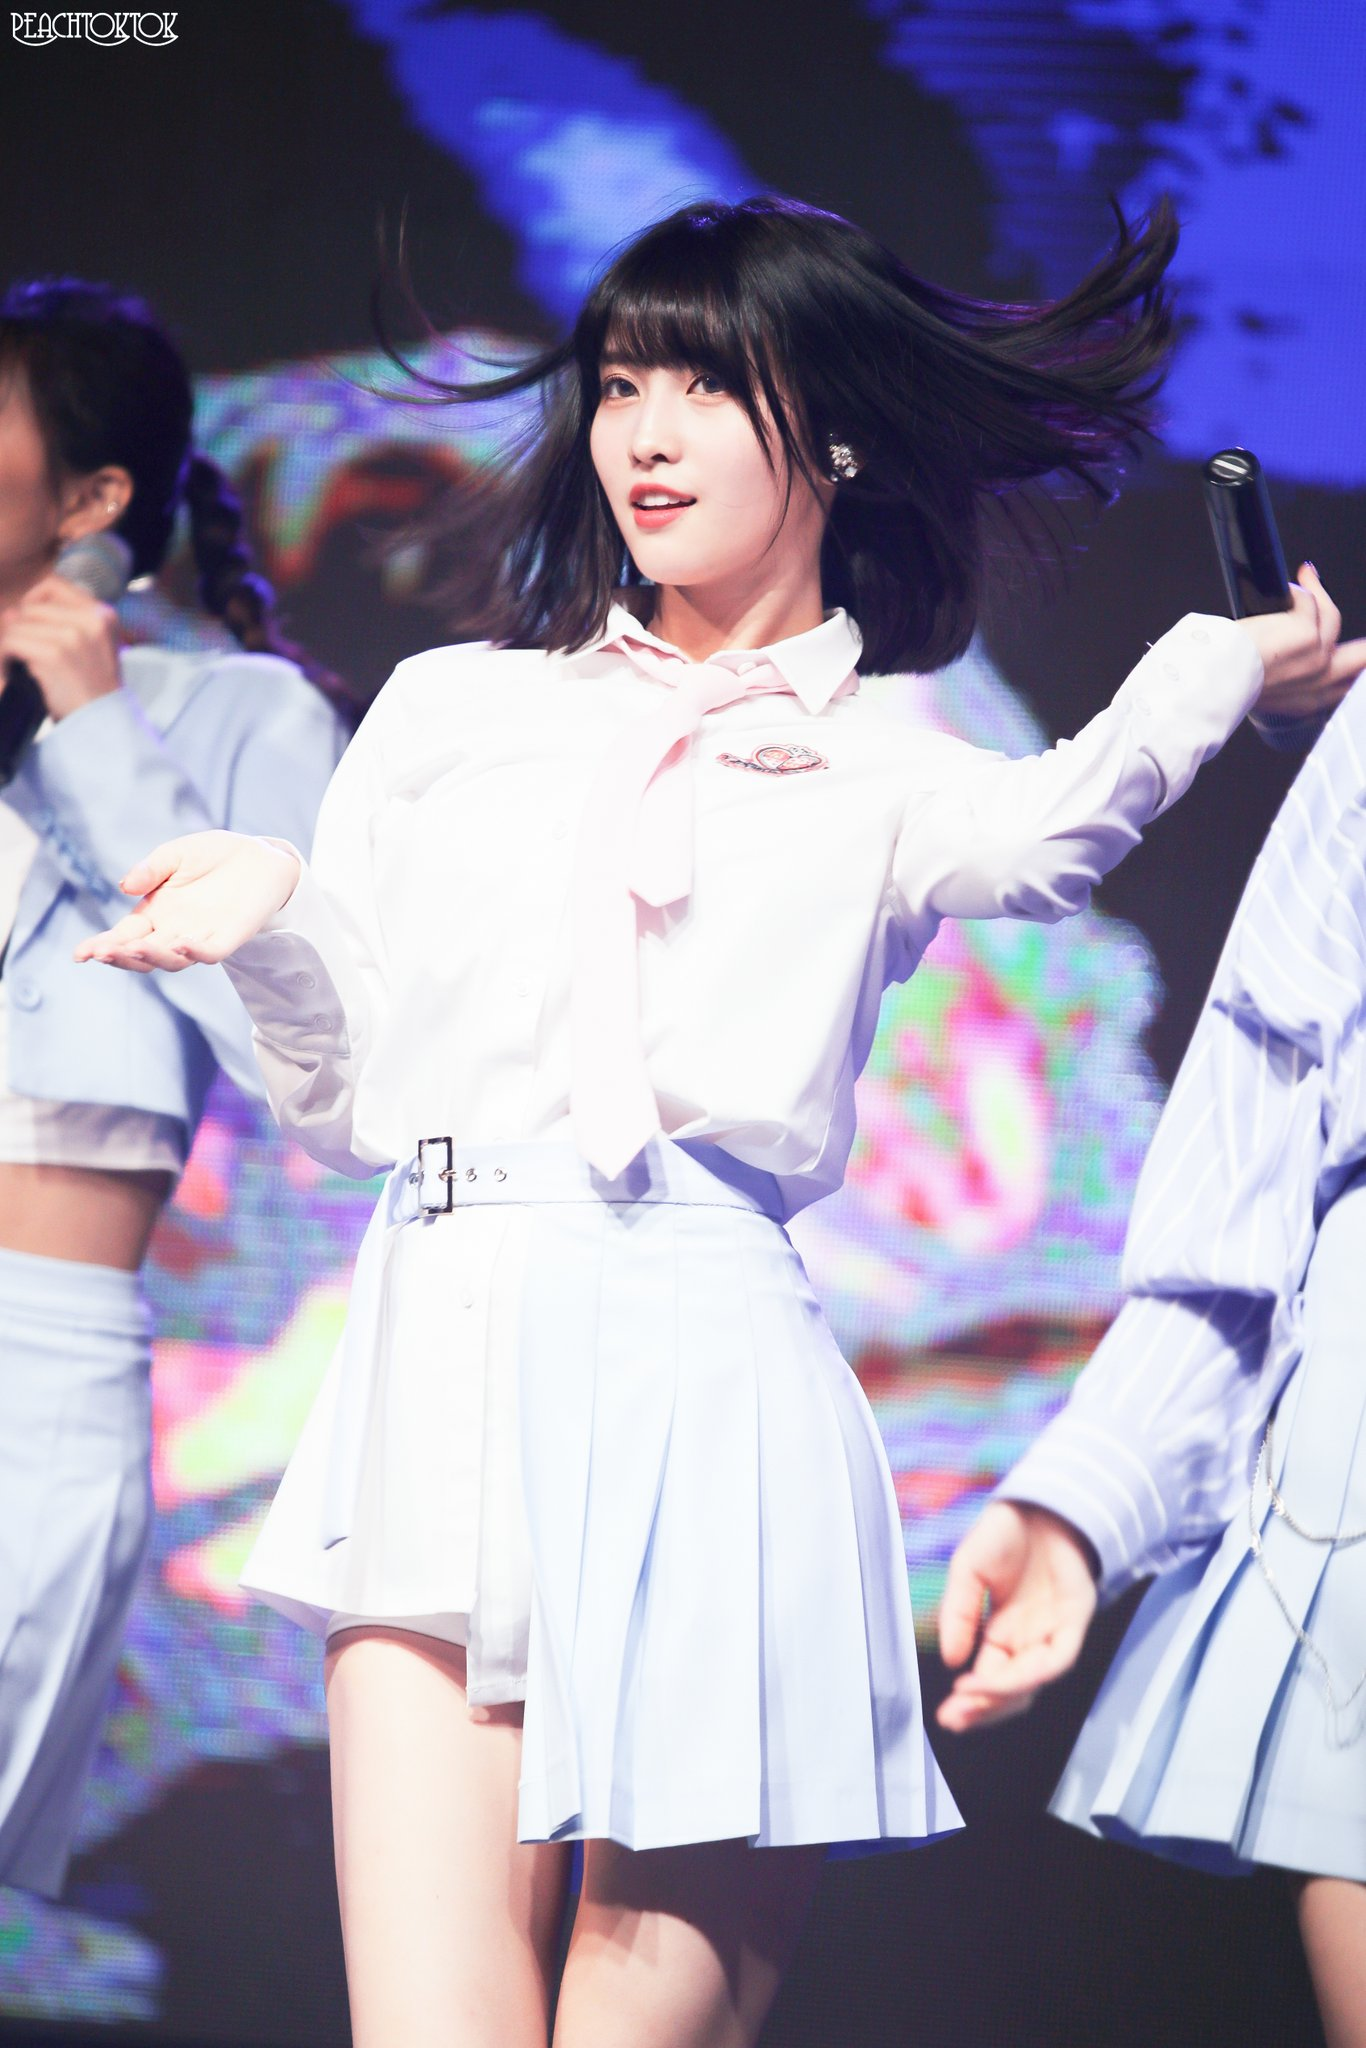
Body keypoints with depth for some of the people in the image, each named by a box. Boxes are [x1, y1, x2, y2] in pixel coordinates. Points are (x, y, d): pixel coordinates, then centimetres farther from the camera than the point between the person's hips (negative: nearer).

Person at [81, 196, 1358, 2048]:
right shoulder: (447, 712, 22)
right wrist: (270, 922, 3)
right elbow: (347, 1098, 20)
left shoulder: (882, 780, 17)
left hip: (697, 1358, -1)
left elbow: (1043, 838, -8)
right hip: (444, 1356, 1)